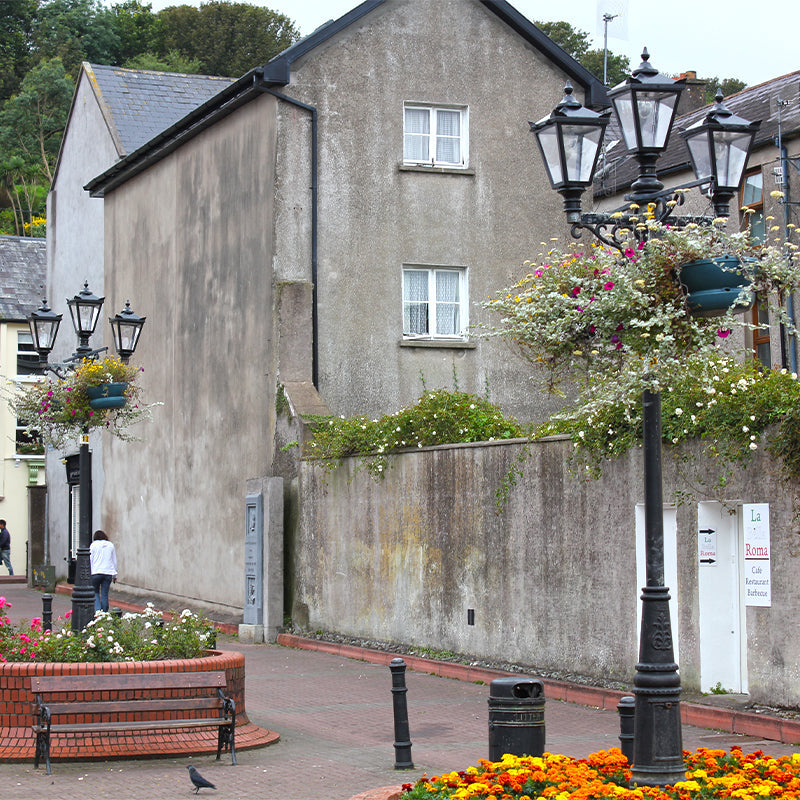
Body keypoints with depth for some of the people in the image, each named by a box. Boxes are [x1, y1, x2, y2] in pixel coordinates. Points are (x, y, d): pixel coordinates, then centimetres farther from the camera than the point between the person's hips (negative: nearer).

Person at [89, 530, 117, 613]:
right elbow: (114, 561, 16)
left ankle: (97, 610, -11)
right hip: (108, 572, 2)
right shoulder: (111, 545, 12)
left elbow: (90, 560, 1)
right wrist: (115, 575, 20)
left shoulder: (93, 545, 4)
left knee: (95, 592, 8)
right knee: (105, 594, 4)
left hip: (96, 572, -2)